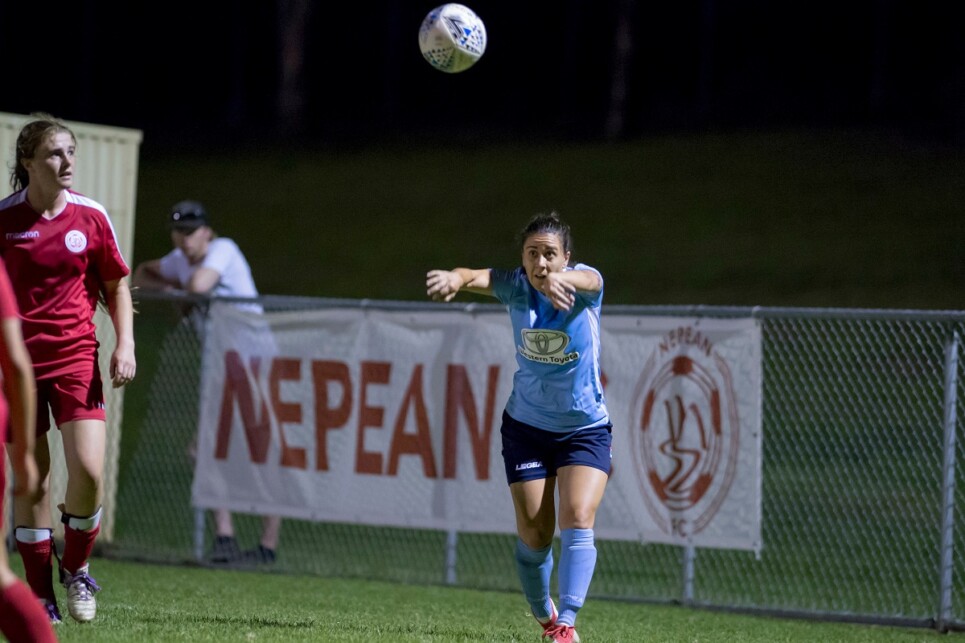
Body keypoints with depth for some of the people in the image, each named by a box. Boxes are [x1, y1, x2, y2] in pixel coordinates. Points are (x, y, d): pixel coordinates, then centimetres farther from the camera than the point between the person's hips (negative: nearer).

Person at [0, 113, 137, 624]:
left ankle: (75, 567, 13)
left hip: (76, 356, 1)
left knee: (88, 471, -13)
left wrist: (125, 344, 2)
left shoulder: (91, 216, 2)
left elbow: (117, 285, 13)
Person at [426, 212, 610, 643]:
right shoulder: (516, 287, -12)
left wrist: (560, 280, -67)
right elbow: (482, 278, -33)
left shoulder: (583, 284, -16)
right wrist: (455, 279, -59)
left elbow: (586, 280, -41)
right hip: (525, 426, 2)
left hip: (585, 429, -2)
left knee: (577, 522, -18)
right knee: (533, 535, 2)